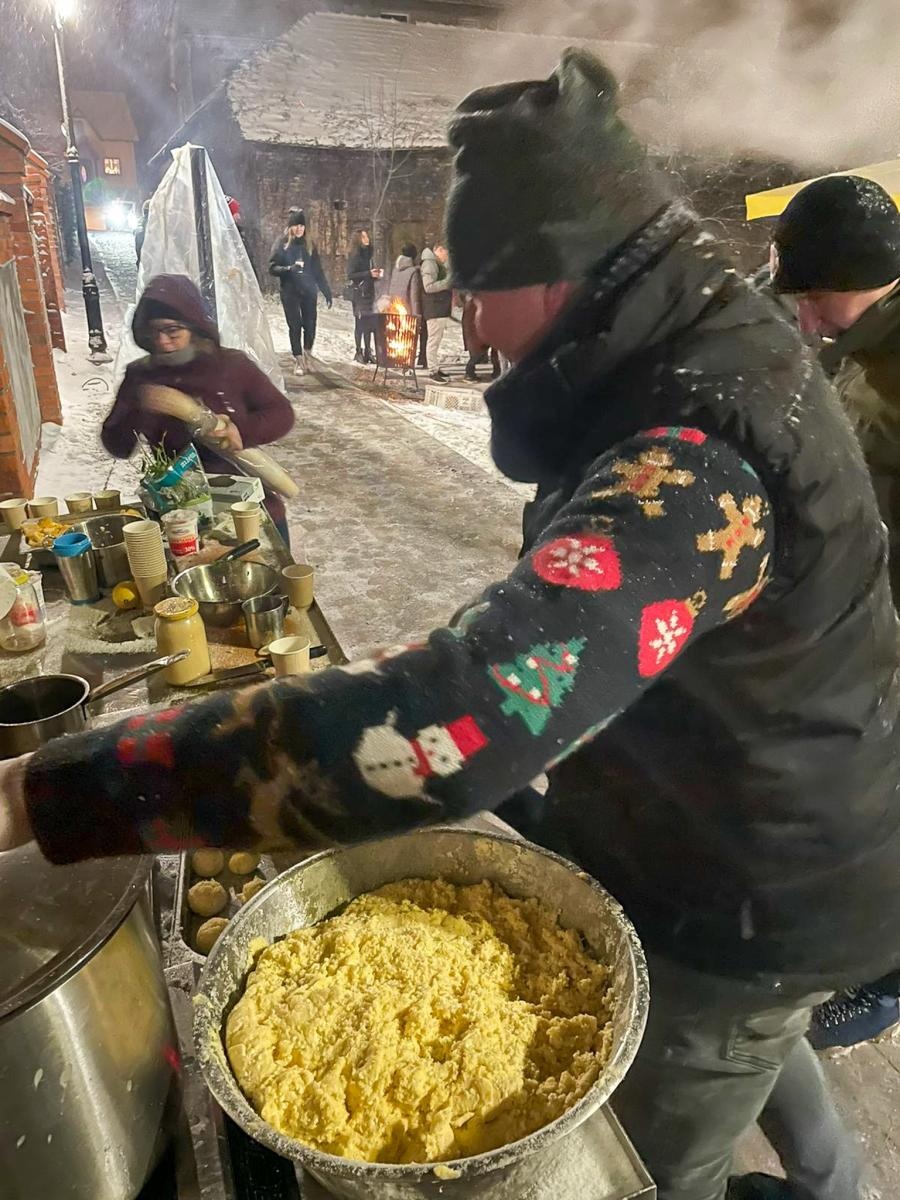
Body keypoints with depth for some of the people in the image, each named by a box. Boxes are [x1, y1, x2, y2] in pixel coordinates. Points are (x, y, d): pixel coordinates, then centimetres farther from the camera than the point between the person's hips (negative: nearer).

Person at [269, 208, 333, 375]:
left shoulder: (310, 245, 9)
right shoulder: (281, 243, 0)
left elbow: (318, 271, 12)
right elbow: (272, 268, -4)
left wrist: (327, 291, 9)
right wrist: (289, 269, -22)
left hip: (309, 291, 2)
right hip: (290, 292, -2)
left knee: (310, 326, -2)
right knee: (295, 327, -3)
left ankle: (307, 358, 17)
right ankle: (299, 361, 7)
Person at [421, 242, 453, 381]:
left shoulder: (439, 264, 20)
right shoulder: (429, 264, -13)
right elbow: (429, 286, -23)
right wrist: (449, 281, -22)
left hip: (441, 309, 11)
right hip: (434, 310, -11)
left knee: (437, 340, 15)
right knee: (434, 340, -9)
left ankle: (436, 367, 23)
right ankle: (434, 371, -8)